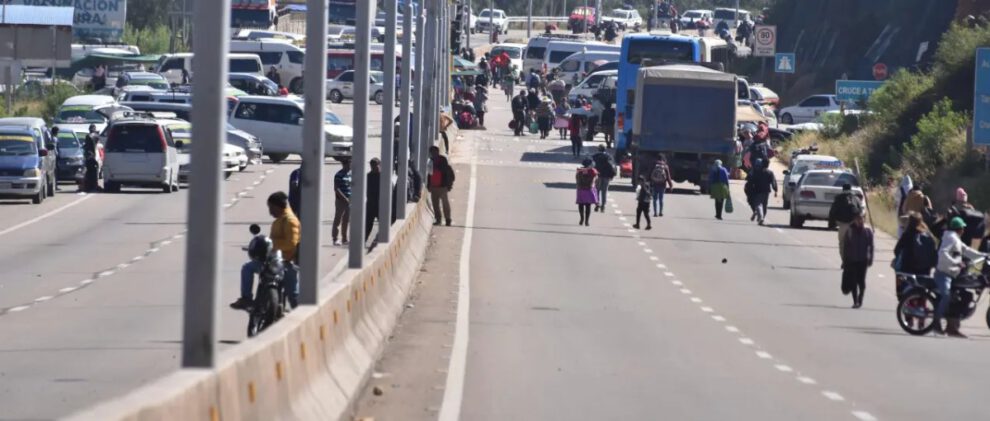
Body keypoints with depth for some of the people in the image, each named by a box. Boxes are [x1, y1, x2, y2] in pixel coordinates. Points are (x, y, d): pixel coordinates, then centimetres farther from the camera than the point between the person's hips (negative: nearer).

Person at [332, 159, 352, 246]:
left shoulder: (351, 174, 12)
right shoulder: (339, 175, -9)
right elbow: (336, 189, -13)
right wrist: (345, 198, -18)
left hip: (349, 201, 7)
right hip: (340, 200, -7)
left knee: (346, 220, 11)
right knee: (337, 220, -3)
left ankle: (344, 239, 19)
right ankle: (335, 239, -2)